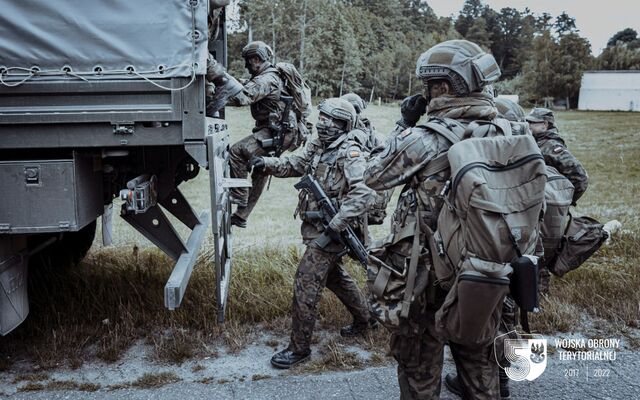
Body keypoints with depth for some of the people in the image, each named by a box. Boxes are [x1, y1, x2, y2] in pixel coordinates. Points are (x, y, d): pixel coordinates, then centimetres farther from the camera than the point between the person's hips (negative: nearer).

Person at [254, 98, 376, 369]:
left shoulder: (350, 153, -18)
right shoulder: (317, 146, 8)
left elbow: (363, 192, -28)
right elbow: (294, 164, 13)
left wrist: (337, 224, -32)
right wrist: (267, 164, -4)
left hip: (331, 232, -9)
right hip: (317, 228, 9)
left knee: (306, 284, -6)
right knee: (334, 276, 24)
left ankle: (299, 348, 7)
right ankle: (364, 318, 45)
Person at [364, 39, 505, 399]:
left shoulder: (423, 139, -20)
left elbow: (374, 177, -7)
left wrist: (403, 127, 0)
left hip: (427, 271, -5)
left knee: (420, 359, 14)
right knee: (478, 355, 24)